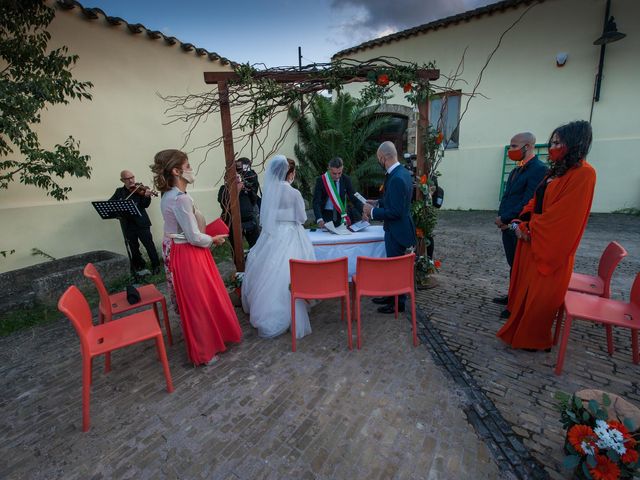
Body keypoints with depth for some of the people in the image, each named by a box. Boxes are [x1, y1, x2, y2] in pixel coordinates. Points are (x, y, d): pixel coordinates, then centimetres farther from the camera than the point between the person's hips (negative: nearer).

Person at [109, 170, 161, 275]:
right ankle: (140, 266, 25)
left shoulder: (139, 189, 0)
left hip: (141, 223, -4)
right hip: (127, 225, 4)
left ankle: (156, 265, 10)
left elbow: (145, 205, -9)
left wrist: (147, 196, -29)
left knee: (149, 245, -2)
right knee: (134, 249, 11)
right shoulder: (119, 191, 12)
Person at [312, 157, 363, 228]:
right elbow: (316, 202, -17)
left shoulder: (346, 180, -3)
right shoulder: (321, 180, -11)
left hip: (341, 215, 2)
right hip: (325, 215, -2)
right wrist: (319, 219, -33)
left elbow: (354, 198, -2)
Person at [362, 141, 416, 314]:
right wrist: (375, 206, 7)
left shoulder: (397, 178, -25)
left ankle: (398, 303, 23)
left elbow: (396, 212, -26)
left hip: (397, 230, -10)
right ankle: (392, 295, 38)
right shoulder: (402, 172, 6)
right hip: (397, 228, 10)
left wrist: (372, 212, -16)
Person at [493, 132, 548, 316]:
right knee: (513, 265, 19)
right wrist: (501, 218, -1)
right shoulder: (517, 169, 11)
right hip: (508, 226, 8)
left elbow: (528, 202, -22)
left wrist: (504, 219, -16)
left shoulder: (539, 169, -16)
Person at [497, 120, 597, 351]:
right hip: (532, 239, 8)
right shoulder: (556, 172, 12)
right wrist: (523, 224, -3)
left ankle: (534, 338, 22)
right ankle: (522, 327, 32)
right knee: (525, 285, 16)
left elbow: (564, 214, -20)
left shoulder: (583, 174, -15)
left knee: (541, 294, 4)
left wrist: (529, 229, -13)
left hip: (551, 245, -8)